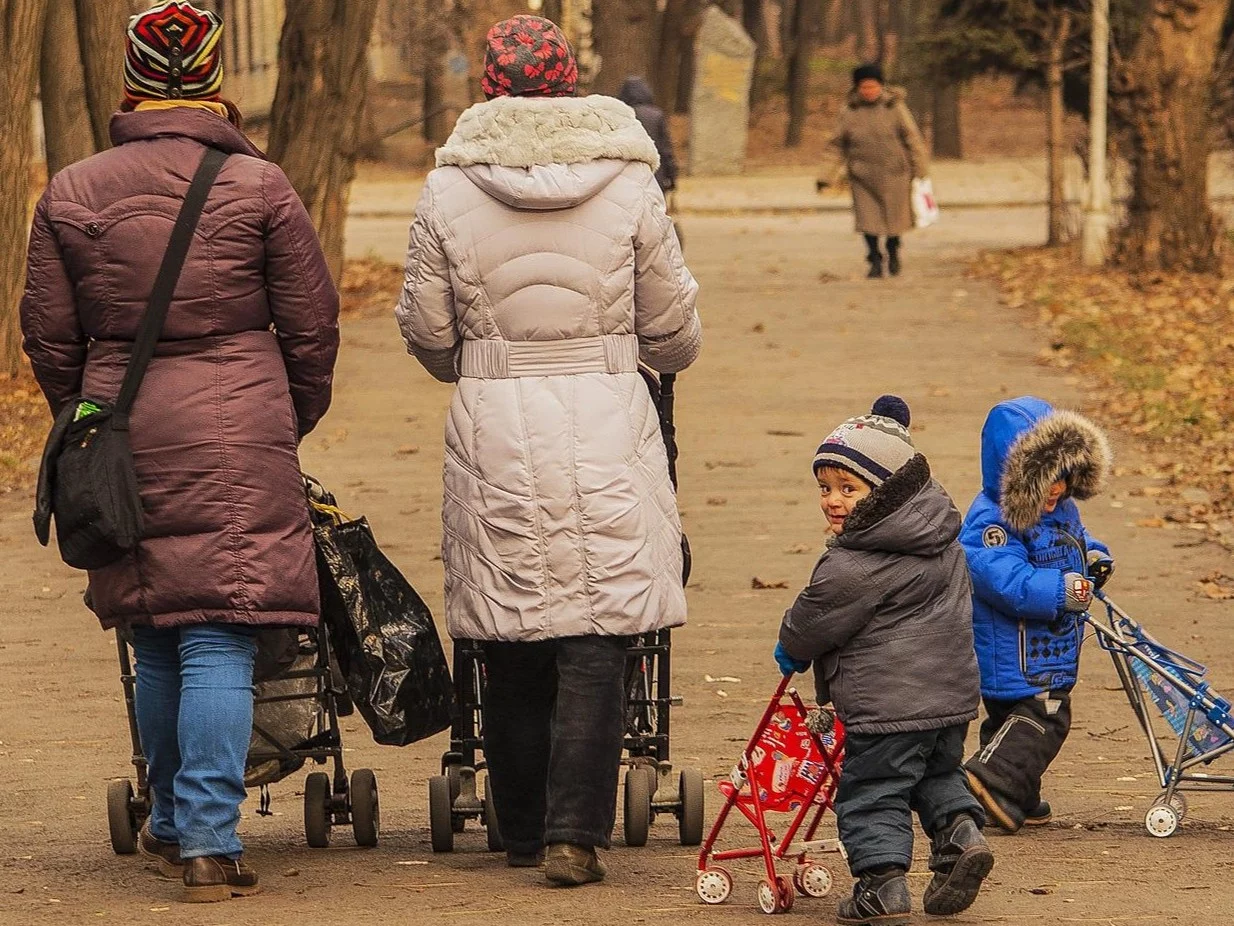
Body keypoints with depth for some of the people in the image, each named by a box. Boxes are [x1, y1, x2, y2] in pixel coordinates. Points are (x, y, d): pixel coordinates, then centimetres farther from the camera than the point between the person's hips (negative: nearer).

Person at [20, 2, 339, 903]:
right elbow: (311, 326, 2)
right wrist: (291, 421, 18)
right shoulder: (260, 187, -3)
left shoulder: (73, 194, 4)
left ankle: (172, 822, 26)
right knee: (219, 641, -4)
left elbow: (50, 334, 8)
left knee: (157, 642, 15)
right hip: (238, 433, -3)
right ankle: (208, 839, -10)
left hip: (124, 434, 3)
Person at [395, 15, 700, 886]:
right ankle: (576, 834, -5)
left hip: (494, 425, 1)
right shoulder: (628, 183, -2)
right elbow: (674, 329, 5)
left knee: (511, 649, 10)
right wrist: (669, 356, 30)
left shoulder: (449, 189, -1)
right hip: (607, 423, -1)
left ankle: (524, 831, 18)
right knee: (596, 645, 1)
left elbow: (426, 331, 5)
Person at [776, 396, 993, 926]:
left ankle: (882, 883, -2)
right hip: (953, 689, 8)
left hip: (888, 702, -8)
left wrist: (791, 649, 16)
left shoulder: (852, 567, -19)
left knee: (871, 791, 2)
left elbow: (812, 621, -7)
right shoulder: (943, 541, 7)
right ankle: (961, 831, 5)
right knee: (938, 773, 26)